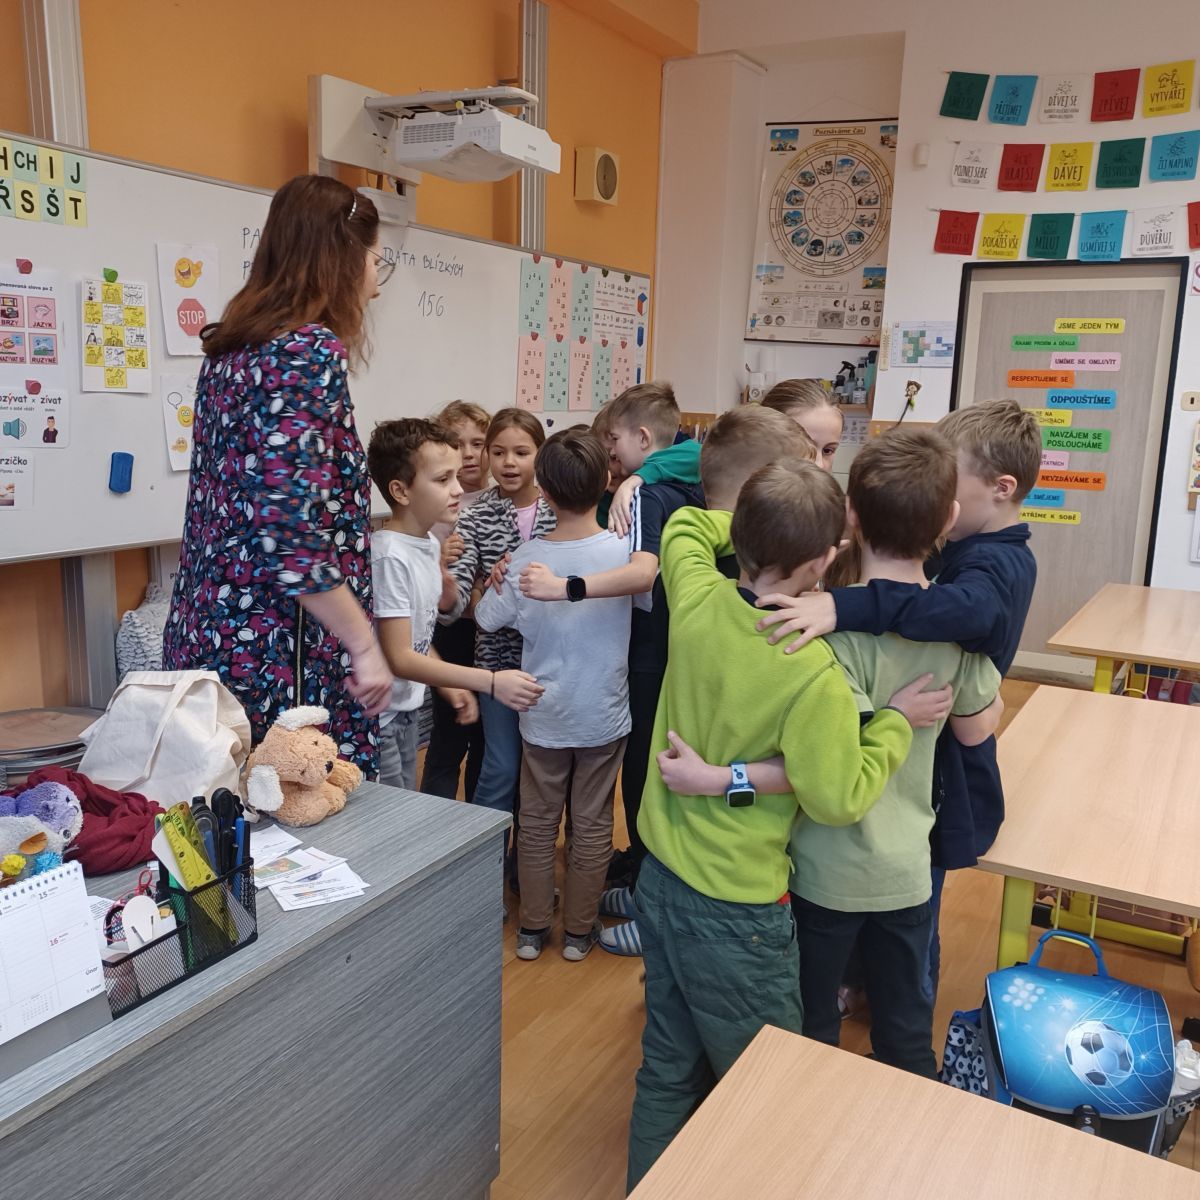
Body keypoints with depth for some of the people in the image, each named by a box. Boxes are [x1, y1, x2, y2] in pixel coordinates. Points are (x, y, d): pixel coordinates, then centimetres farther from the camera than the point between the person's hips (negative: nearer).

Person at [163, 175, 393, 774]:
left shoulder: (236, 346, 12)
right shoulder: (309, 352, -16)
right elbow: (293, 531, -23)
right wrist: (365, 647, -16)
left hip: (211, 634, 10)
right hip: (278, 653, -9)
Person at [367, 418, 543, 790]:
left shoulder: (430, 544, 3)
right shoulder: (389, 557, -23)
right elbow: (399, 658, -25)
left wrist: (449, 687, 7)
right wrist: (491, 682, -29)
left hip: (407, 710, 9)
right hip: (376, 719, -9)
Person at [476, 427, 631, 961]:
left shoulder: (528, 558, -13)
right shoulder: (624, 551, -16)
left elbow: (487, 617, -2)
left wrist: (495, 585, 16)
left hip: (544, 715, 1)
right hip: (603, 716, -1)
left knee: (537, 822, 16)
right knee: (592, 825, 13)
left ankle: (532, 928, 27)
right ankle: (578, 931, 26)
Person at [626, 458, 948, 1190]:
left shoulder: (697, 600, -9)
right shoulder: (813, 674, -27)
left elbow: (686, 525, 12)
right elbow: (839, 798, -18)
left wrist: (755, 526, 9)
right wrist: (896, 722, -7)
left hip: (661, 879, 7)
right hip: (735, 911, -7)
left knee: (669, 1069, 23)